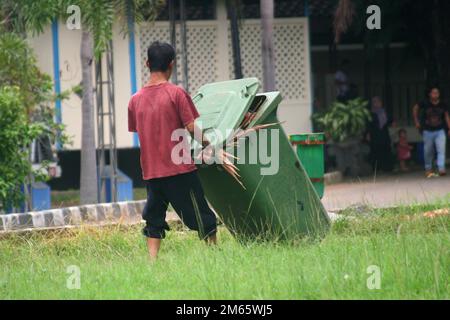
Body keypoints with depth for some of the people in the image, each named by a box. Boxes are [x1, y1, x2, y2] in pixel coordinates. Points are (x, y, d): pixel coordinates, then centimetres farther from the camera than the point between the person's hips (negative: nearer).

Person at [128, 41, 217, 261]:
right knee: (202, 218, 6)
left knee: (154, 222, 11)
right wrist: (209, 146, 2)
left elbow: (136, 131, 12)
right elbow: (192, 127, -13)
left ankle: (152, 261, 0)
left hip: (150, 171, 4)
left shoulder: (135, 100, 5)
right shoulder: (176, 93, -10)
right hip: (179, 169, -4)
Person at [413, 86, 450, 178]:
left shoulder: (443, 105, -2)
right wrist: (416, 122, 7)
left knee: (441, 150, -15)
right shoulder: (425, 104, -6)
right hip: (428, 131, 0)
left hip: (440, 131, 0)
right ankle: (428, 169, 26)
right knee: (428, 151, 8)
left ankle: (441, 169, -21)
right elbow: (415, 109, 9)